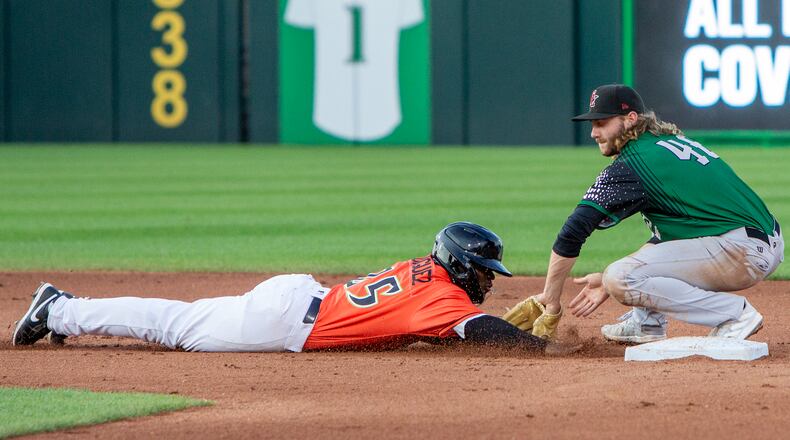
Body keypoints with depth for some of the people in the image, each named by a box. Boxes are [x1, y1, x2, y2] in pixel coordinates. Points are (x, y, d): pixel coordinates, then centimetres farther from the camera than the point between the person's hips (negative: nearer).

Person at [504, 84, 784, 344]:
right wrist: (611, 281, 23)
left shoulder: (630, 165, -6)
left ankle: (735, 313, -11)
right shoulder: (674, 140, 21)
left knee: (620, 279, -13)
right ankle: (647, 323, 22)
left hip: (744, 251, -10)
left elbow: (572, 233, -10)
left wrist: (551, 299, -1)